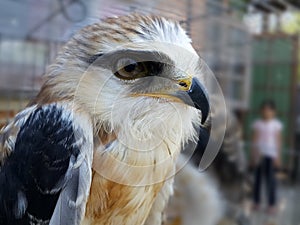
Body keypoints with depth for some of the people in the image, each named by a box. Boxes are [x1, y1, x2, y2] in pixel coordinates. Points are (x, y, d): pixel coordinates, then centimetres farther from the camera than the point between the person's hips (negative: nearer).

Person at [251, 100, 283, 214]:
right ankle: (256, 201, 20)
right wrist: (254, 154, -2)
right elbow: (254, 139, 2)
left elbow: (278, 140, 2)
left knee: (270, 178, -1)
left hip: (271, 154, -1)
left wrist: (278, 156, 1)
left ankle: (272, 204, 12)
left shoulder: (276, 124, 0)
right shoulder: (257, 123, 1)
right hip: (259, 153, 1)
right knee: (258, 177, 7)